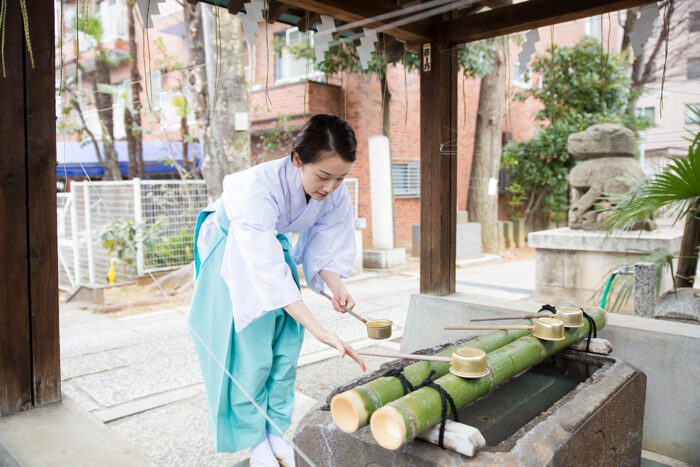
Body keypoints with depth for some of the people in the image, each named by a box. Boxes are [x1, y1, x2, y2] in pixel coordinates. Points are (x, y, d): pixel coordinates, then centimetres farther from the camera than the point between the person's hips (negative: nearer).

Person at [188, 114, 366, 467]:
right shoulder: (260, 186, -42)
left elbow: (325, 246, -11)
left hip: (275, 241, 5)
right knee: (249, 347, -4)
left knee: (286, 344, 4)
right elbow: (267, 269, -46)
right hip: (233, 248, -5)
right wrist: (319, 330, -49)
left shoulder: (335, 193, -24)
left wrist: (336, 286, -33)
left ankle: (276, 431, 22)